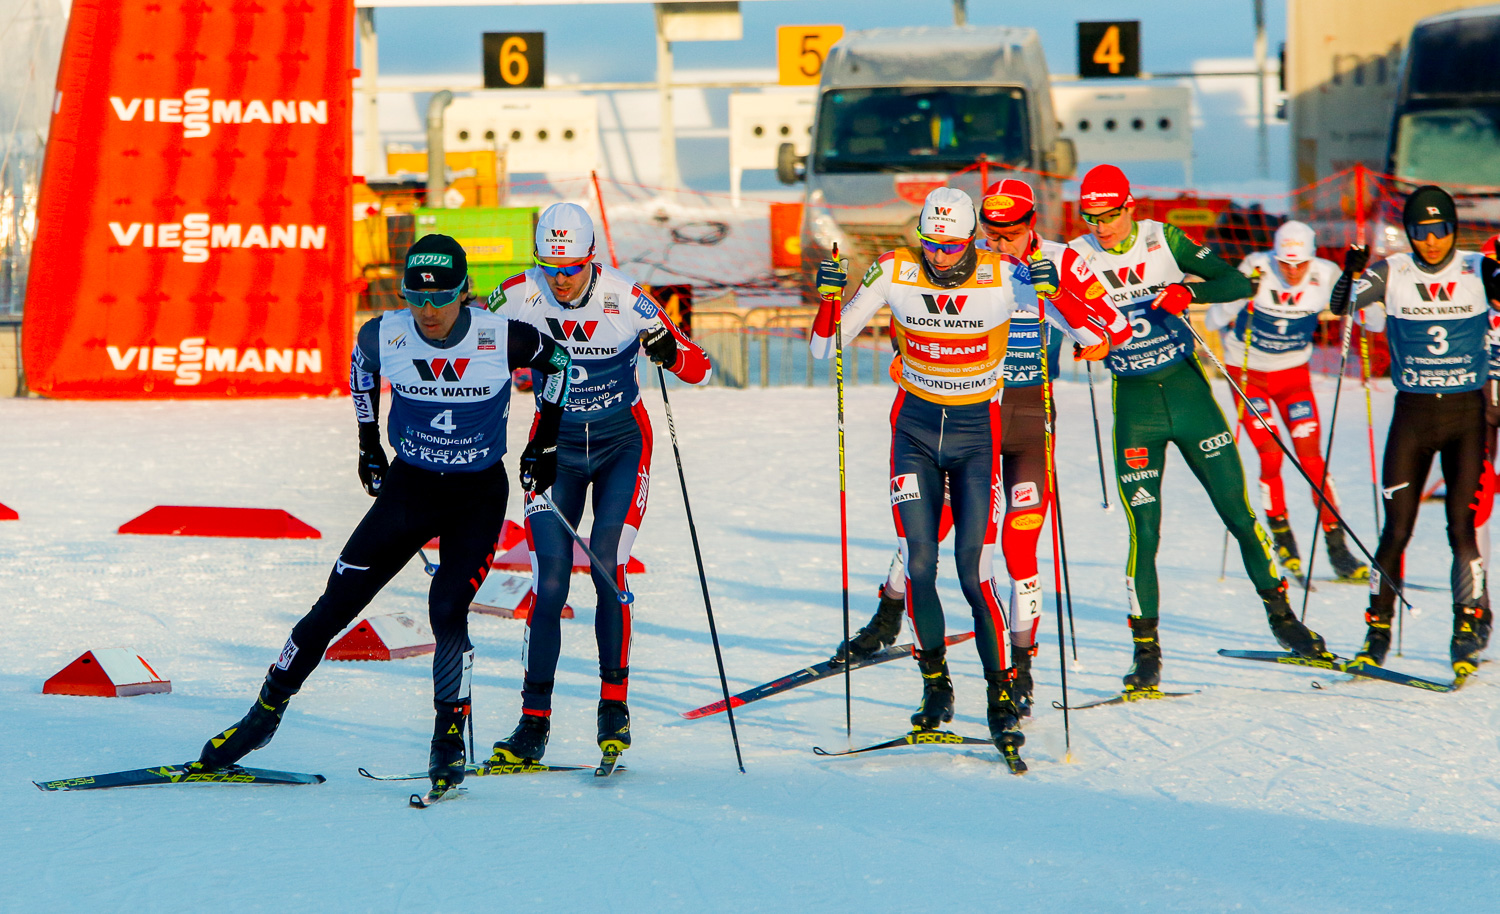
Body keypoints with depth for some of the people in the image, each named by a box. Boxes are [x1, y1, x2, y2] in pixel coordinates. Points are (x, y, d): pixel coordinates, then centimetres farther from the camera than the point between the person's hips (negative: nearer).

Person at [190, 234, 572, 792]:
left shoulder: (501, 338, -20)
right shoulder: (385, 336, -15)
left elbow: (555, 360, 1)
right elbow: (361, 362, 10)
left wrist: (546, 443, 2)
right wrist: (368, 444, 12)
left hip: (479, 495, -2)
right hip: (408, 486, 2)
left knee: (447, 613, -19)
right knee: (335, 605, -1)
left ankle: (450, 743, -3)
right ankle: (265, 714, 14)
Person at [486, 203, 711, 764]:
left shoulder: (626, 300, -18)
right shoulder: (520, 297, -13)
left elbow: (699, 370, -14)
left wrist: (670, 351, -35)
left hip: (622, 444, -1)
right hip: (556, 447, 1)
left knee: (606, 567, -17)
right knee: (550, 581, -9)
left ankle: (615, 704, -4)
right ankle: (534, 722, -4)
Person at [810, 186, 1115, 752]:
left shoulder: (1005, 278, -13)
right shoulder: (894, 274, -9)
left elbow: (1090, 334, -14)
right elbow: (825, 349, -3)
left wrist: (1051, 290, -31)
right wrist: (829, 297, -21)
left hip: (977, 434, -2)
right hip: (915, 429, 2)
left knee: (974, 572, -10)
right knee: (919, 567, -6)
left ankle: (1002, 697, 1)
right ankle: (934, 685, 14)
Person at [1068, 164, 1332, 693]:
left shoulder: (1163, 240, -4)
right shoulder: (1078, 258, -4)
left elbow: (1238, 283, -6)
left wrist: (1189, 292, -25)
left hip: (1188, 390, 1)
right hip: (1134, 402, -1)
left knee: (1239, 512, 5)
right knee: (1143, 531, -7)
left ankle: (1280, 613, 21)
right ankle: (1146, 650, 3)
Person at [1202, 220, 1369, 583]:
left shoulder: (1326, 275, -16)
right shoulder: (1256, 270, -22)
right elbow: (1212, 321, -21)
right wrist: (1243, 294, -39)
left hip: (1293, 373, 2)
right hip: (1247, 372, -2)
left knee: (1310, 456, -7)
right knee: (1271, 457, -11)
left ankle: (1338, 550, -3)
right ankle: (1281, 537, 11)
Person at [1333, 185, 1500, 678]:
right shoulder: (1391, 274, 0)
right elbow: (1345, 307, -9)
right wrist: (1353, 275, -27)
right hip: (1412, 413, 1)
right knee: (1396, 529, 0)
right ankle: (1378, 629, 9)